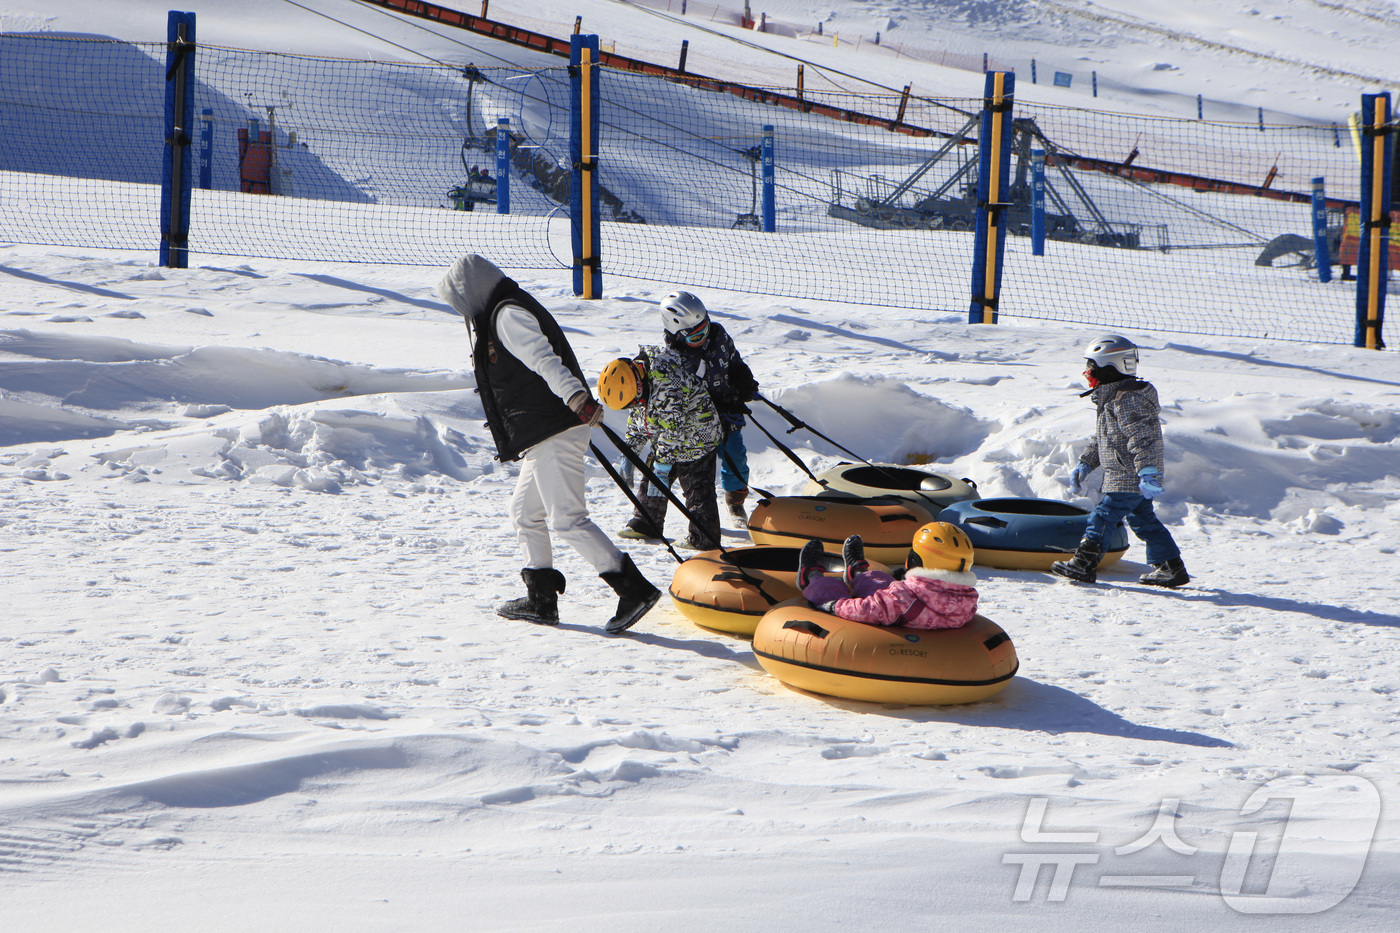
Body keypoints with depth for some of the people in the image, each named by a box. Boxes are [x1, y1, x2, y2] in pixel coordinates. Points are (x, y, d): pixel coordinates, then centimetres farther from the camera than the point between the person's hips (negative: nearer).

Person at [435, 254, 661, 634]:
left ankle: (634, 589, -16)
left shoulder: (507, 315, -10)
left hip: (554, 434, -11)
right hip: (544, 437, 11)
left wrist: (575, 396, -37)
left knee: (567, 519, -14)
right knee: (526, 512, 18)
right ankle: (541, 600, 26)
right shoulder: (504, 313, 23)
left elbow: (545, 359, -25)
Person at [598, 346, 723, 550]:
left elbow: (672, 429, -33)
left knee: (697, 490, -9)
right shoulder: (634, 379, -4)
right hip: (664, 442, 9)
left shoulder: (666, 382, -34)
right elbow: (636, 419, 12)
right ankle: (645, 525, 27)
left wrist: (662, 468, -30)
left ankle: (704, 539, -3)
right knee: (650, 481, 13)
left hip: (695, 440, -9)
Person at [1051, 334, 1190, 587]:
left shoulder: (1128, 401, -19)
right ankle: (1172, 568, 17)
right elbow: (1100, 438, 27)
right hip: (1133, 481, 11)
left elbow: (1142, 439, -27)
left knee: (1102, 516, -8)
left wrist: (1148, 473, -33)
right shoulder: (1112, 399, 17)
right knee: (1143, 519, 14)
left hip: (1126, 481, -11)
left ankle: (1084, 564, -5)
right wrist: (1084, 464, 26)